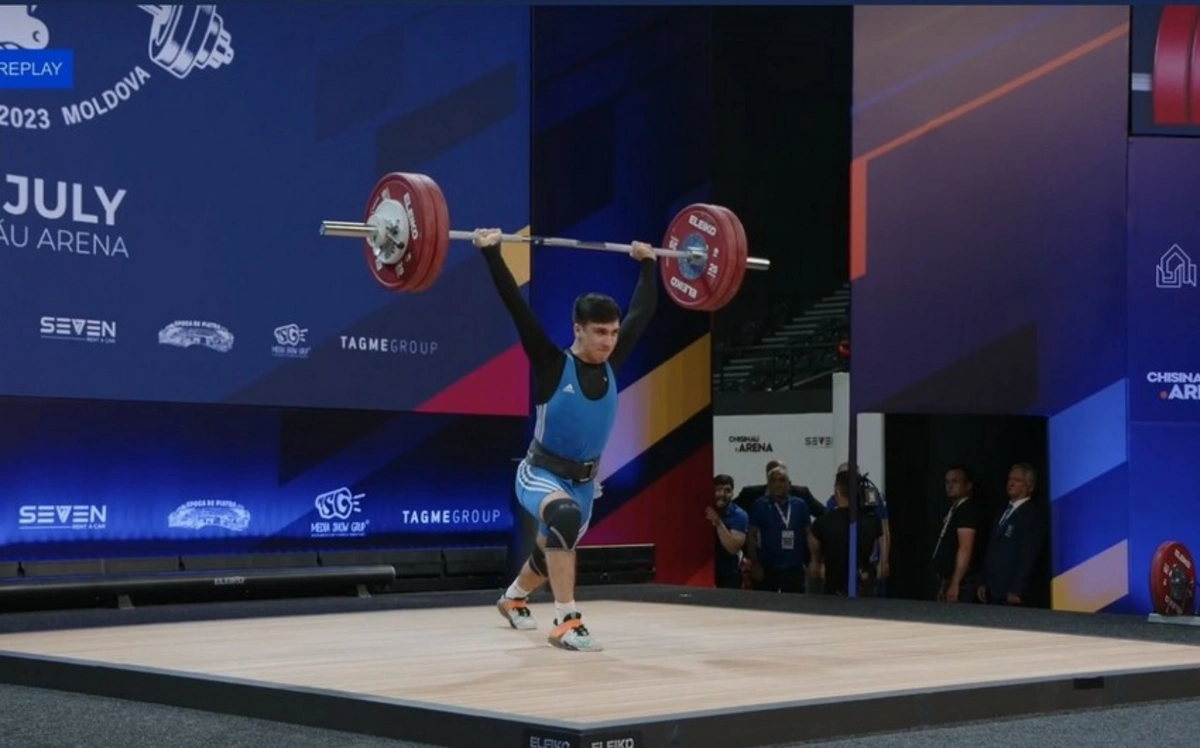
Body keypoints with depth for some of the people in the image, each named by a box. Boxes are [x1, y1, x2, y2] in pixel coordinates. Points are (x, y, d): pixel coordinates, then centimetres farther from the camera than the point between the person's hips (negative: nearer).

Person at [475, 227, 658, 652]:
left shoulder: (611, 366, -6)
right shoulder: (553, 365, -20)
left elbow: (642, 312, 6)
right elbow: (517, 307, -26)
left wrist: (647, 265, 13)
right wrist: (491, 254, -28)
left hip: (583, 480, 6)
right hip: (541, 474, -6)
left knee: (553, 551, 26)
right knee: (566, 517, -39)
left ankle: (512, 598, 59)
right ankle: (566, 622, -36)